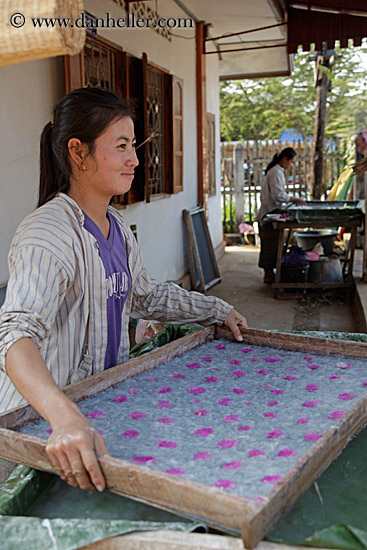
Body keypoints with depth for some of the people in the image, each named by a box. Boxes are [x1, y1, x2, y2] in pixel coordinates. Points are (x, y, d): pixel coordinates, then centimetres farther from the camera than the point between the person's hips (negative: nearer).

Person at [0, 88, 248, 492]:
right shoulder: (48, 233, -23)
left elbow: (146, 296, 21)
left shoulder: (115, 225, 6)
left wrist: (216, 310, 20)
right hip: (43, 424, -7)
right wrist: (65, 418, -55)